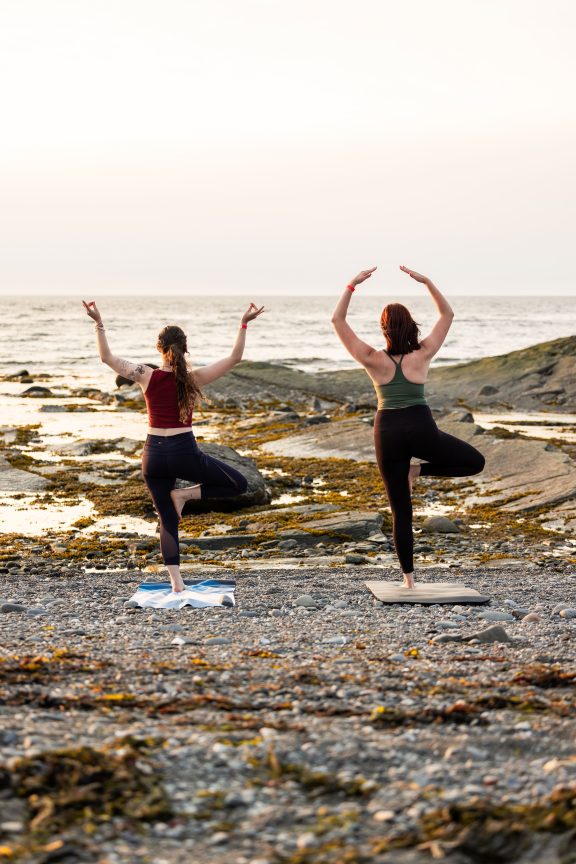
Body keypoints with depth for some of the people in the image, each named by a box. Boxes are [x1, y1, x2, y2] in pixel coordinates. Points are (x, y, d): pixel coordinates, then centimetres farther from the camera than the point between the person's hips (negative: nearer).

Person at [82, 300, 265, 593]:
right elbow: (235, 357, -4)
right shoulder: (193, 378, -8)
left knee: (167, 520, 12)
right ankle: (185, 494, 0)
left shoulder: (147, 376, -5)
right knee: (238, 484, 12)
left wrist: (98, 323, 6)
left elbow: (107, 357, 4)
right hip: (184, 453, -3)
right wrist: (244, 324, -3)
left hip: (154, 455, 3)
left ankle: (176, 581, 2)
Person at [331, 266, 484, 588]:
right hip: (421, 428, -2)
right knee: (476, 462, 16)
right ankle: (419, 470, 4)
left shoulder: (373, 360, 1)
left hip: (388, 432, 2)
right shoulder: (423, 354, 2)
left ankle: (409, 578, 4)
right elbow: (448, 314, 12)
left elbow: (338, 320, 4)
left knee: (401, 511, 7)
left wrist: (353, 285, -2)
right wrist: (427, 282, 5)